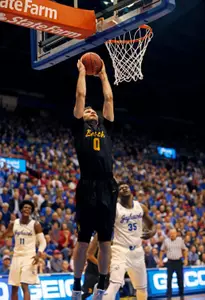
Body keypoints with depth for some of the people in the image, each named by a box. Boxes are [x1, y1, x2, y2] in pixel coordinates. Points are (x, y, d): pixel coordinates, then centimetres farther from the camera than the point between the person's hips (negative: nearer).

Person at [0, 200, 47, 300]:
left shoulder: (35, 225, -6)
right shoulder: (13, 224, 4)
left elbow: (43, 242, -5)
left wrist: (38, 254, -21)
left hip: (29, 257, -4)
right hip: (17, 256, 5)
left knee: (24, 286, -15)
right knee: (14, 288, 9)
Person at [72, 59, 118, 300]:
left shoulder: (105, 127, 20)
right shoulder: (79, 127, 11)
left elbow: (109, 98, 21)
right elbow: (81, 95, 10)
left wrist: (103, 75, 30)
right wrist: (82, 72, 21)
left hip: (108, 190, 4)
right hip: (88, 189, -4)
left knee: (105, 242, 9)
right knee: (83, 241, 1)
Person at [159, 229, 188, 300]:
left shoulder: (180, 240, 3)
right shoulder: (166, 241, 1)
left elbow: (184, 250, 11)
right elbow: (162, 251, 7)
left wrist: (186, 259, 3)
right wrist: (160, 260, 3)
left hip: (179, 261, 1)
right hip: (170, 262, -1)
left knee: (180, 279, 6)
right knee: (169, 279, -2)